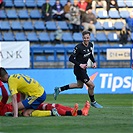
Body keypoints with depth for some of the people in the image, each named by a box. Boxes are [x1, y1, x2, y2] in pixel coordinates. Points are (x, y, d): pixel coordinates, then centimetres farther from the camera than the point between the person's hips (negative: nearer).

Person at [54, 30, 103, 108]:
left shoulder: (90, 45, -1)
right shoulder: (79, 47, -24)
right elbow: (71, 58, -21)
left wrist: (94, 62, 6)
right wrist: (80, 64, -29)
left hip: (83, 68, 9)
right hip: (79, 69, -9)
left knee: (80, 85, 25)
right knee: (91, 85, -7)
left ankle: (59, 89, 32)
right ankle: (93, 102, 16)